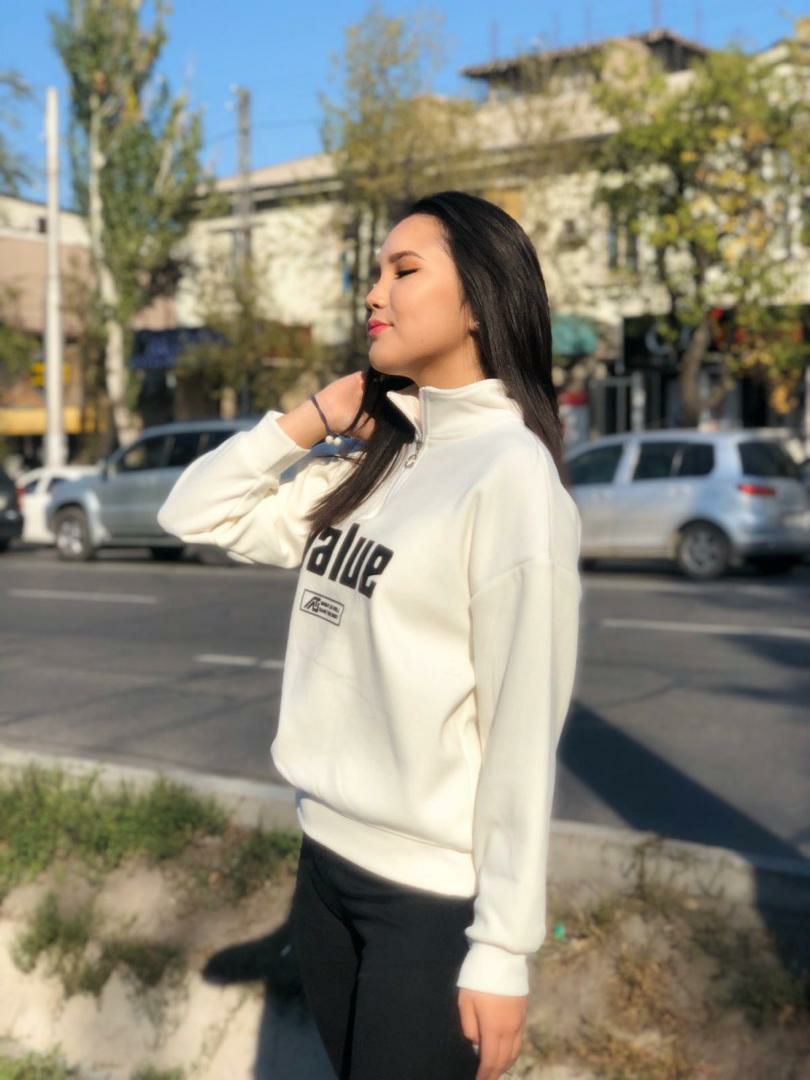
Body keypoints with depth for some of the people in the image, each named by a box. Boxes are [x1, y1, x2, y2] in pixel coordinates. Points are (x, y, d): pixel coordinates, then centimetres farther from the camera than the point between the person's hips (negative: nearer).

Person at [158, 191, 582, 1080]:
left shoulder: (510, 472, -15)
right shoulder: (369, 464, 6)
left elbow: (524, 728, -17)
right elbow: (195, 516, 12)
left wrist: (503, 947, -16)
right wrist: (310, 418, 1)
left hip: (436, 894, -7)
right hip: (325, 858, 7)